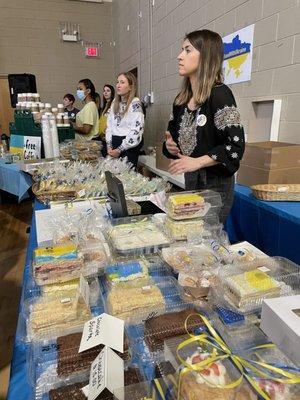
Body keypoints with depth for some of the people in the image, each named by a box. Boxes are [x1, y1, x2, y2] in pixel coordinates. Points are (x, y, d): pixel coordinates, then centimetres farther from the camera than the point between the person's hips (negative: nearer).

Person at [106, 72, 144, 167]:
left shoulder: (135, 103, -9)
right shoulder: (115, 103, 13)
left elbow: (136, 130, -17)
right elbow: (109, 125, 13)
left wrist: (120, 149, -14)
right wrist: (109, 146, 1)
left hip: (129, 146, -6)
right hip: (115, 143, 6)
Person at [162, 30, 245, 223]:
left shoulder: (219, 94, -14)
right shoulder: (181, 99, 8)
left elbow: (236, 145, -18)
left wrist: (197, 162, -24)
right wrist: (170, 145, -3)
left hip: (215, 182, -7)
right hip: (190, 178, 7)